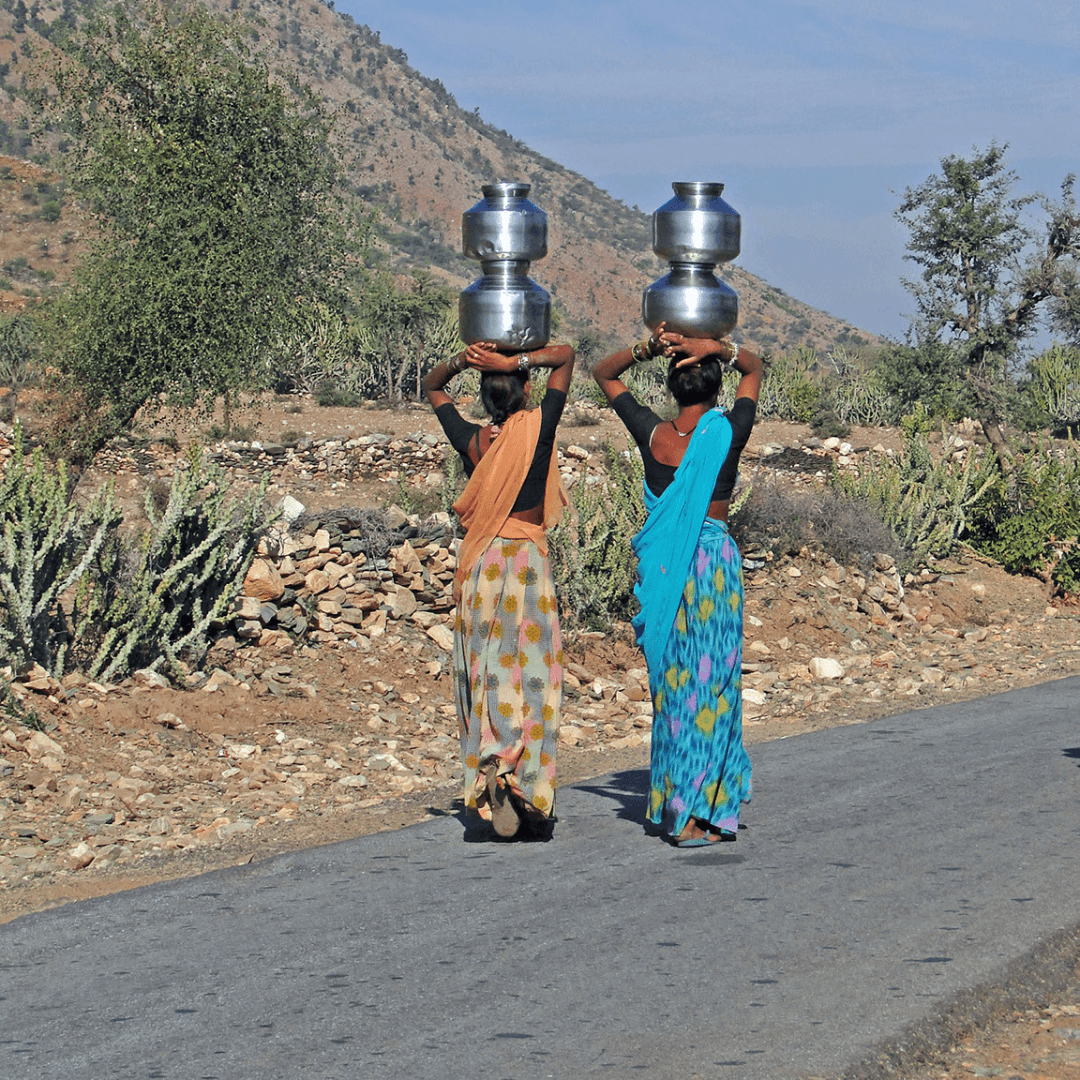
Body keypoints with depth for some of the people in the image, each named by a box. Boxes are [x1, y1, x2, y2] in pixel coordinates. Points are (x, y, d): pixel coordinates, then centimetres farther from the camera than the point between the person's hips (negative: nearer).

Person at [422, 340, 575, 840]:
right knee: (530, 675, -2)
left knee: (485, 676, 9)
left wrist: (460, 360, 2)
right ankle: (530, 794, -13)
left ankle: (490, 758, -8)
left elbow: (431, 389, 19)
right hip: (526, 559, -3)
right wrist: (515, 362, -9)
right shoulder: (537, 430, -8)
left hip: (478, 562, 3)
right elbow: (565, 356, 1)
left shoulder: (470, 440, 0)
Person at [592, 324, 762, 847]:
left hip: (663, 568, 3)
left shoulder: (651, 434, -4)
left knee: (671, 682, 13)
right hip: (714, 561, -3)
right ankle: (693, 816, -2)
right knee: (709, 684, 1)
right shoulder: (728, 434, -9)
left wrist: (647, 348, -5)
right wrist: (717, 348, -9)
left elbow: (603, 373, 10)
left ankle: (671, 805, 19)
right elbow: (754, 367, 8)